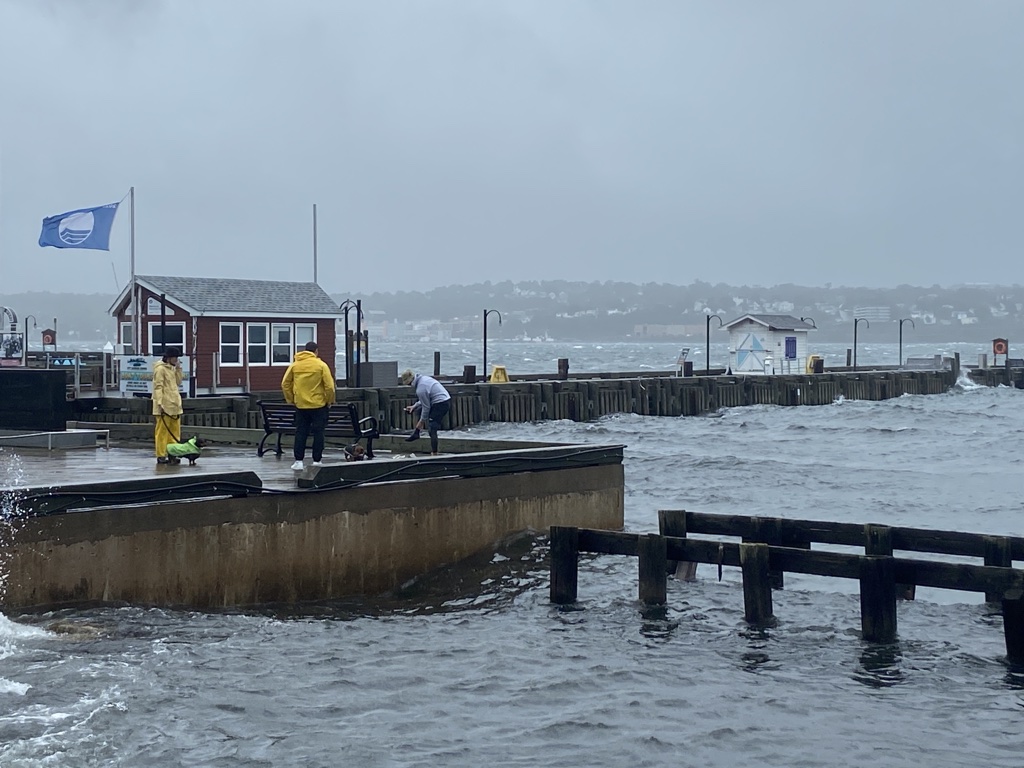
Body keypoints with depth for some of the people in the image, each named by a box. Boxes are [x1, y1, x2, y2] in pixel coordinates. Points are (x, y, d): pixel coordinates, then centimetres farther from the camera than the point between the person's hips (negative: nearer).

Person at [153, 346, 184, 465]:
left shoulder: (172, 368, 18)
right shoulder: (160, 369, -9)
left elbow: (178, 383, 15)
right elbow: (158, 387, -15)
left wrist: (178, 369, 5)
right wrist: (160, 403, -22)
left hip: (174, 406, 9)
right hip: (164, 406, -9)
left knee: (175, 431, 10)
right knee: (162, 431, -5)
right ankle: (161, 456, -3)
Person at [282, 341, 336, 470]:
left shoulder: (294, 365, 2)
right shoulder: (321, 365, -7)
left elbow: (285, 384, 3)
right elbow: (329, 386, -11)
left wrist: (291, 400, 13)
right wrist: (330, 401, 3)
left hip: (300, 405, 3)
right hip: (318, 405, -2)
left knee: (300, 433, 8)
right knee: (318, 432, 6)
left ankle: (298, 461, 4)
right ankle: (317, 460, 7)